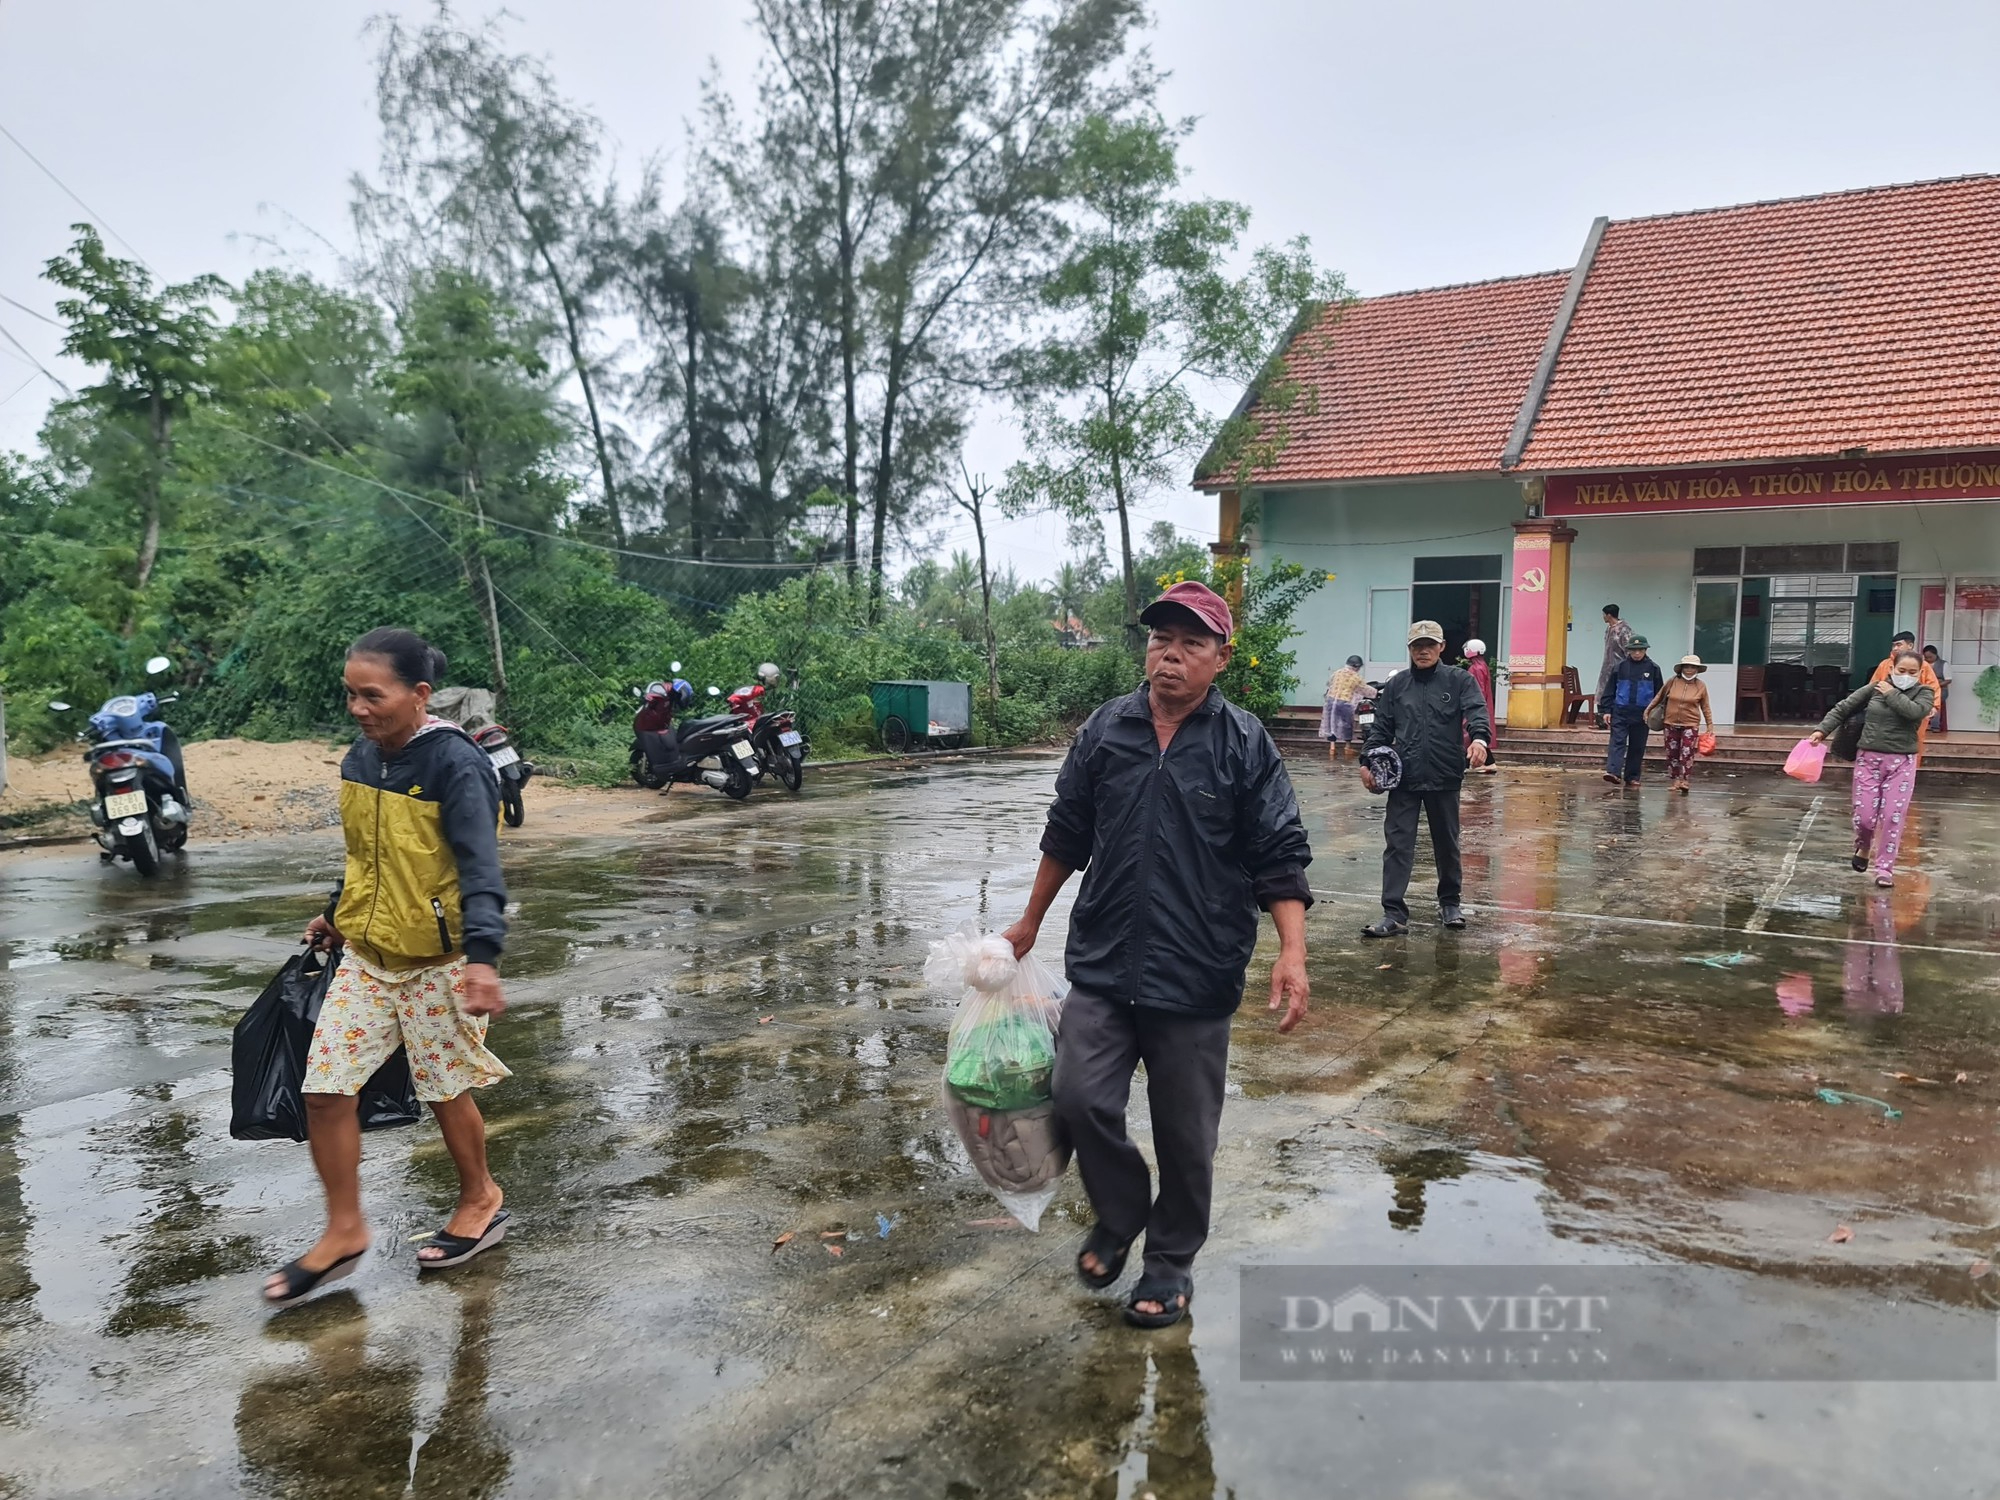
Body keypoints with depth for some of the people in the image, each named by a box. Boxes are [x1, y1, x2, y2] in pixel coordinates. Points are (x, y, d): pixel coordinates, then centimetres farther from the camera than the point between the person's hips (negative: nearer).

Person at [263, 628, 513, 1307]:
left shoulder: (455, 764, -20)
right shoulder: (360, 758, 3)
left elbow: (479, 867, -27)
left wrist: (482, 956, -37)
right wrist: (335, 914, 28)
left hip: (437, 959, -7)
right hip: (364, 953, 7)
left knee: (445, 1090, 8)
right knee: (323, 1089, 4)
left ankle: (481, 1200, 33)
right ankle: (344, 1232, 21)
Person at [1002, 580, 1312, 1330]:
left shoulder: (1244, 744, -5)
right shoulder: (1105, 730, 4)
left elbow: (1280, 857, -6)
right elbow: (1066, 835, 14)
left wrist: (1292, 953, -18)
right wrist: (1030, 921, 19)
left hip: (1195, 979, -2)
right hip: (1101, 963, 3)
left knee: (1184, 1134, 8)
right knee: (1081, 1100, -3)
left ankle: (1171, 1261, 31)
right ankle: (1119, 1216, 27)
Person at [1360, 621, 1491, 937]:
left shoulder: (1459, 680, 3)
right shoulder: (1395, 685, 10)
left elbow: (1476, 711, -12)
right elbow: (1381, 728, 11)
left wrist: (1480, 739, -32)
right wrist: (1369, 761, -3)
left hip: (1445, 779, -1)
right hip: (1404, 780, 1)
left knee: (1447, 843, 14)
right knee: (1397, 845, -4)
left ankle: (1450, 902, 32)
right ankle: (1394, 914, -2)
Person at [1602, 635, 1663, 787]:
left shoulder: (1653, 668, 2)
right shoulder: (1620, 666, 2)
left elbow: (1659, 693, 8)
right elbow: (1610, 689, 6)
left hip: (1642, 713, 1)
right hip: (1621, 711, -1)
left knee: (1637, 746, 7)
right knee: (1618, 742, -11)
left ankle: (1632, 777, 14)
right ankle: (1613, 771, -21)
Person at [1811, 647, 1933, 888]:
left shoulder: (1924, 693, 2)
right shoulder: (1874, 688, 4)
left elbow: (1914, 711, -19)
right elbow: (1842, 708, 8)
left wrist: (1892, 693, -8)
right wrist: (1822, 730, -2)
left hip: (1901, 763, -1)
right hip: (1868, 759, 1)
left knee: (1893, 817, -5)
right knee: (1864, 815, -2)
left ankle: (1885, 868, 5)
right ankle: (1863, 848, 30)